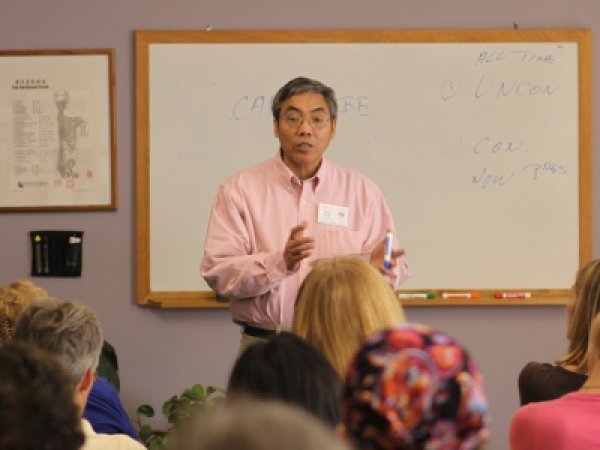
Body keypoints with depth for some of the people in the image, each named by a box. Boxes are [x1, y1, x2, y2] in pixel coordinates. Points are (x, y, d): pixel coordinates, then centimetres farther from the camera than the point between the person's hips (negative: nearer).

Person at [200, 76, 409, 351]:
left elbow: (396, 272, 11)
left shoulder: (363, 191, 13)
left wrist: (378, 266, -13)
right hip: (265, 347, -2)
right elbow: (217, 273, -3)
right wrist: (282, 262, -18)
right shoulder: (239, 190, 7)